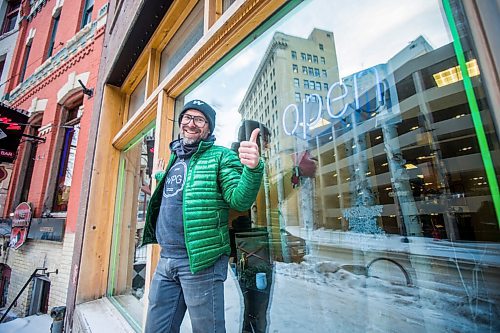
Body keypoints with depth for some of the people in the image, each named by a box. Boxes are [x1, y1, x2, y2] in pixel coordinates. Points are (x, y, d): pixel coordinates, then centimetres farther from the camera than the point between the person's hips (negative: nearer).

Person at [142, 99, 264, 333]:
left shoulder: (221, 156, -5)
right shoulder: (174, 159, 16)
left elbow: (239, 200, -19)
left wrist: (253, 169, -34)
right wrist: (160, 179, 21)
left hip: (200, 259, -6)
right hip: (165, 259, 7)